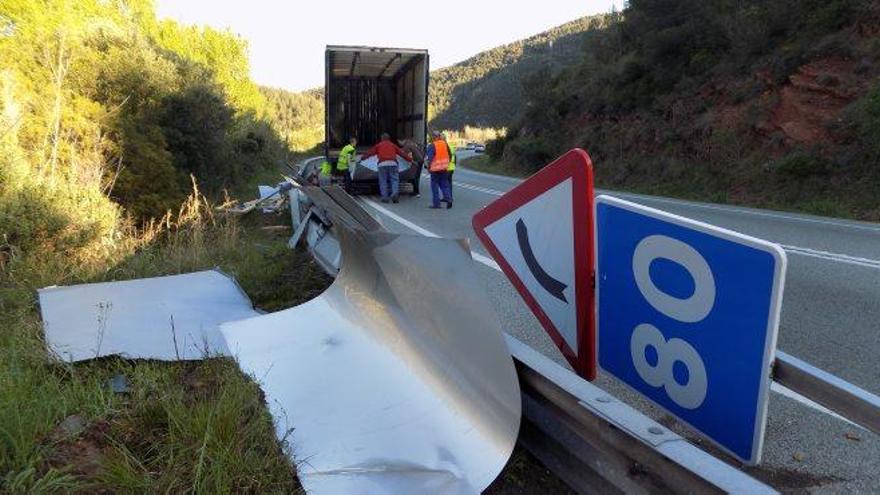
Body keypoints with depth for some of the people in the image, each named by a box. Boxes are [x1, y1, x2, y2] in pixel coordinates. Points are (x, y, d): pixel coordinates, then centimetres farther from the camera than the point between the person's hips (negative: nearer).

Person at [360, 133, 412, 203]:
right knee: (394, 180, 2)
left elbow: (370, 152, 14)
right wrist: (410, 159, 24)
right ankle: (395, 193, -19)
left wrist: (362, 158, 19)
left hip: (382, 164, -1)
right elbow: (402, 153, 21)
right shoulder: (393, 145, 22)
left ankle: (385, 197, -3)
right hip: (393, 163, 1)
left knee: (383, 181, 3)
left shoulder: (378, 145, 18)